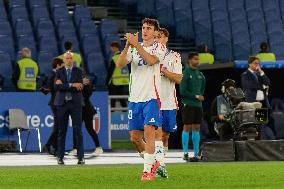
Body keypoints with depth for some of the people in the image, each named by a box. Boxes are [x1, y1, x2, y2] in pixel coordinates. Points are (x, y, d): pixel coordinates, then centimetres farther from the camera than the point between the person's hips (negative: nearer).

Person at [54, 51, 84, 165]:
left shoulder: (78, 71, 7)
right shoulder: (59, 72, 9)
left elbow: (79, 87, -8)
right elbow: (56, 87, -7)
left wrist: (63, 85, -11)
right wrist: (71, 85, -16)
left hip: (75, 103, -1)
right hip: (62, 103, 1)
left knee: (78, 130, -4)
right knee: (62, 131, 2)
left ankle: (81, 157, -2)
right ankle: (60, 157, 7)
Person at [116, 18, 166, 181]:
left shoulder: (159, 47, 2)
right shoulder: (134, 48, 14)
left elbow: (151, 60, -20)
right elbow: (120, 64, -2)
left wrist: (136, 44, -22)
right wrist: (127, 46, -15)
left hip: (152, 97, -5)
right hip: (135, 98, 5)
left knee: (149, 131, -17)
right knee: (135, 138, 6)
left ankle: (148, 170, -14)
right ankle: (152, 162, 26)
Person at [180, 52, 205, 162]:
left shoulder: (200, 74, 14)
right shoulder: (186, 73, -7)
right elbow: (183, 91, -11)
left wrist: (201, 96, 11)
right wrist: (196, 96, -11)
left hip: (198, 104, 6)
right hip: (188, 104, -6)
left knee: (196, 128, 5)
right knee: (187, 127, -5)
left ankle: (196, 153, 7)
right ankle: (185, 153, -3)